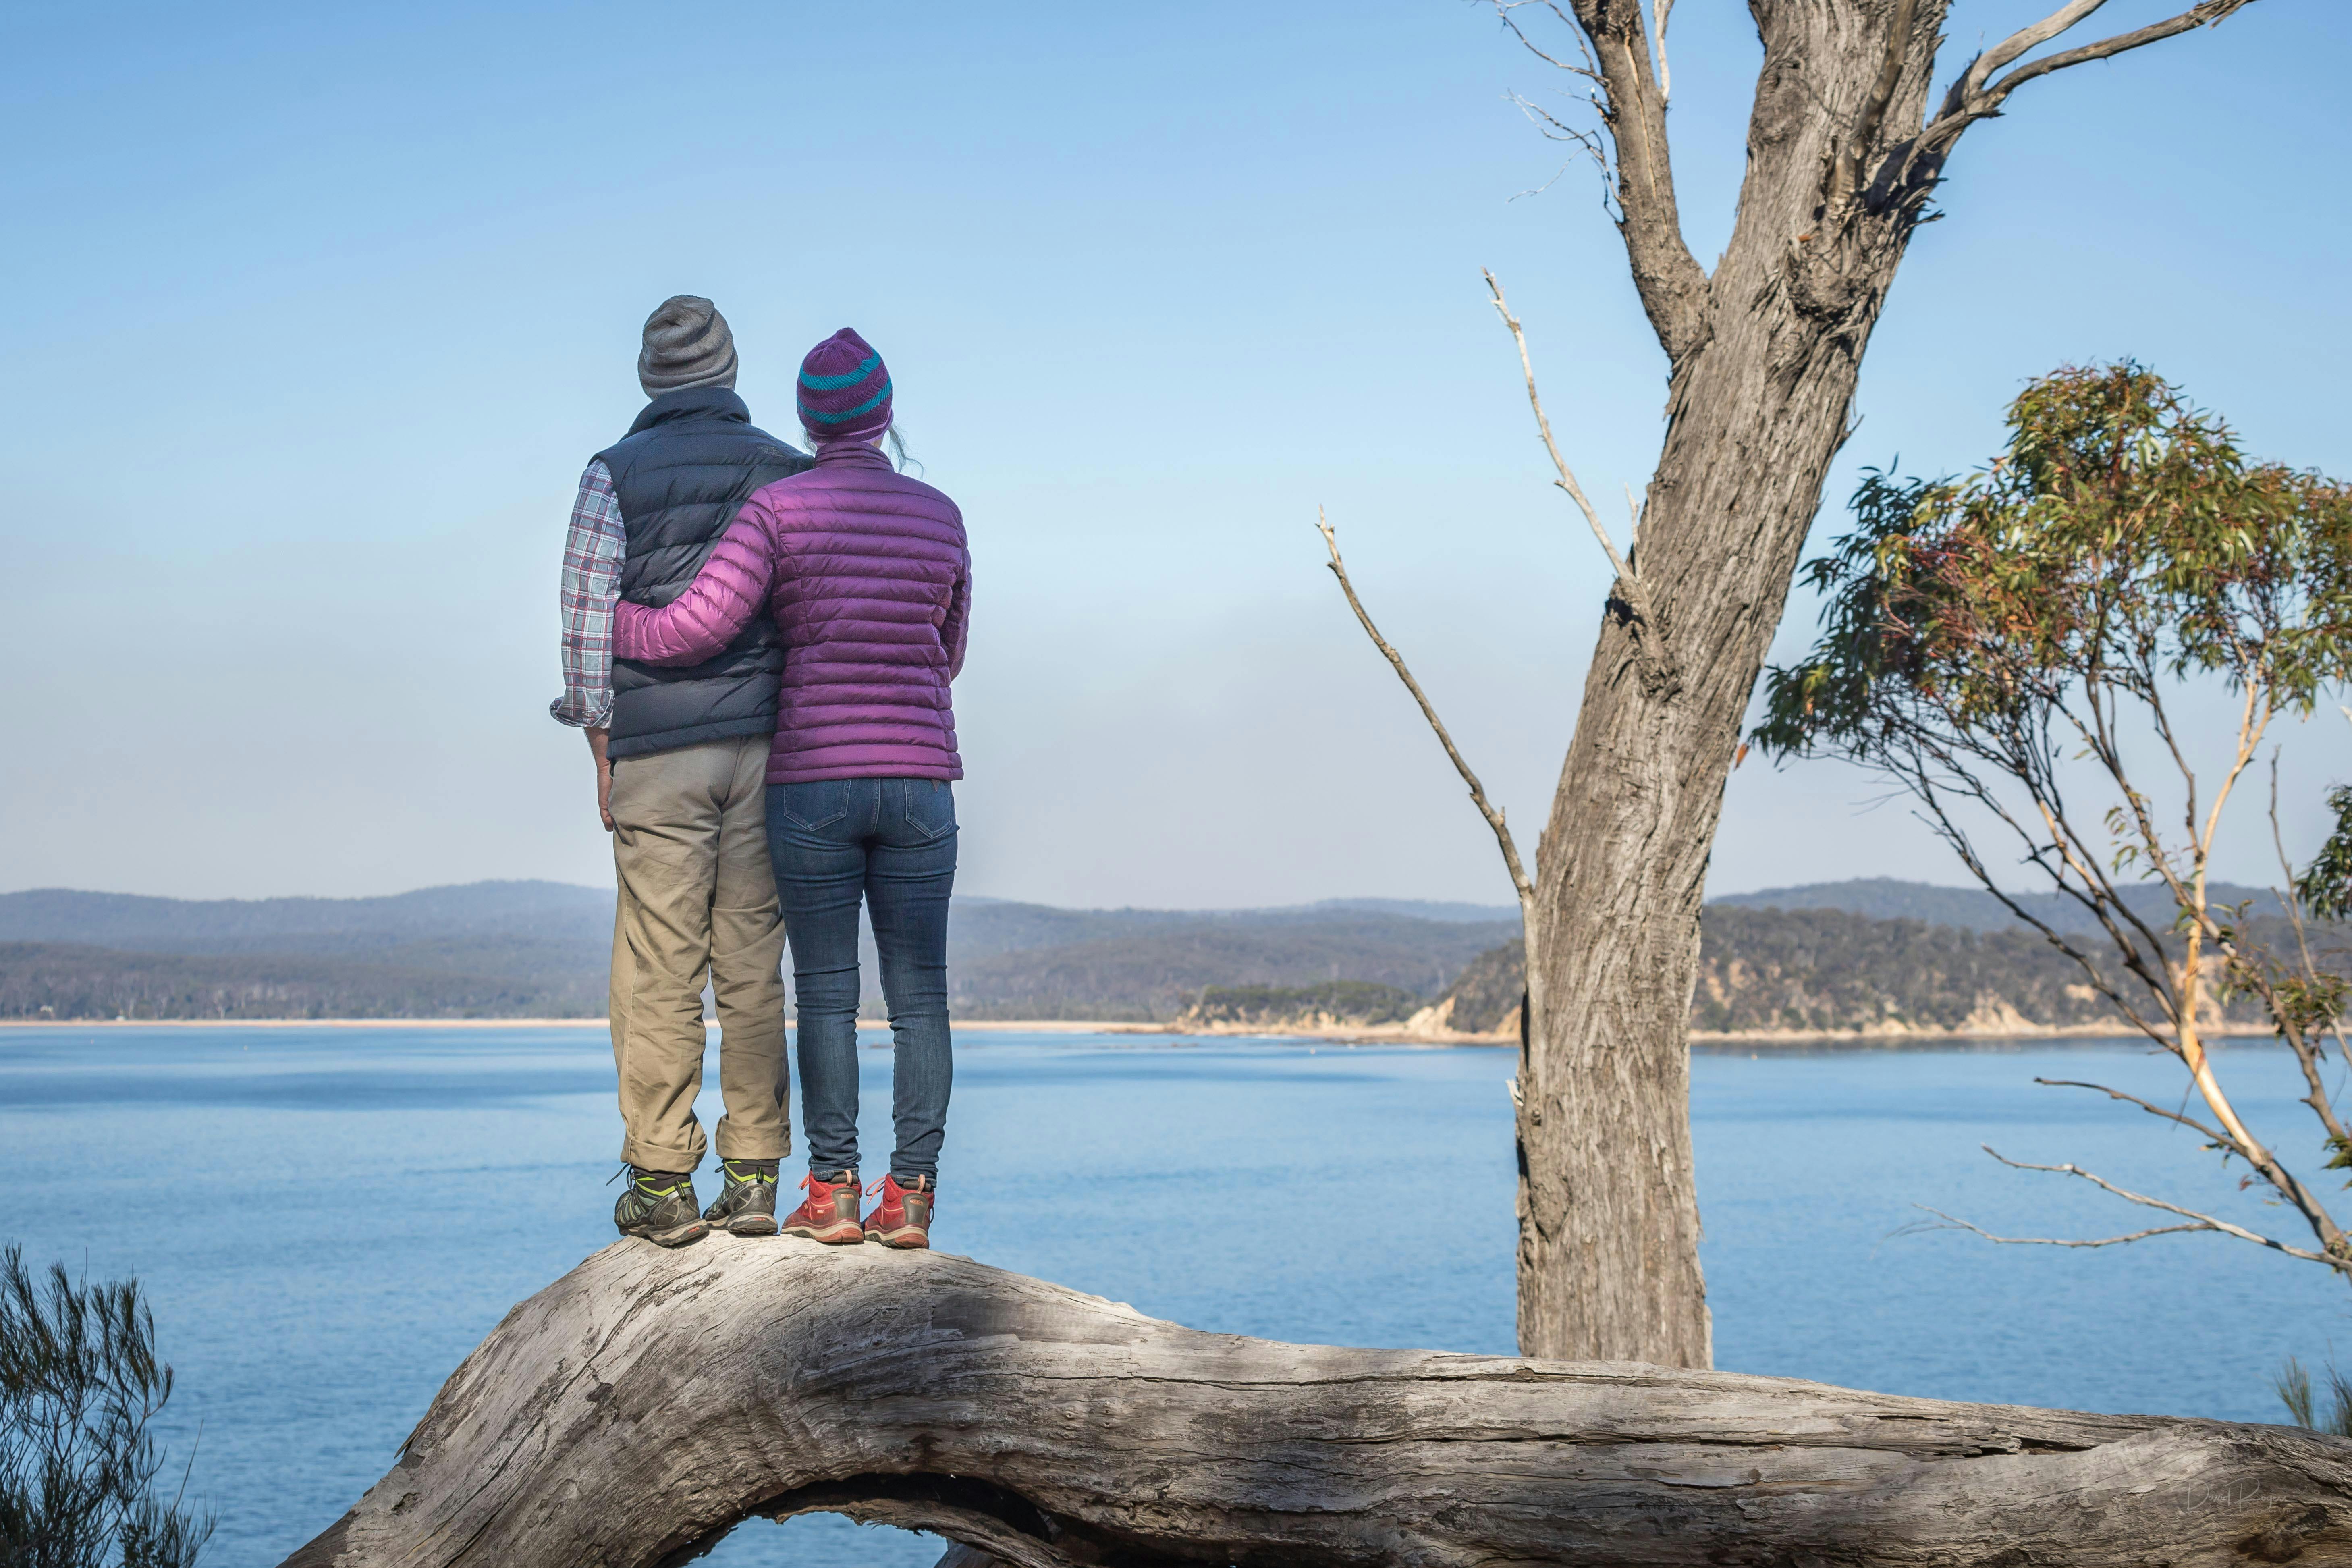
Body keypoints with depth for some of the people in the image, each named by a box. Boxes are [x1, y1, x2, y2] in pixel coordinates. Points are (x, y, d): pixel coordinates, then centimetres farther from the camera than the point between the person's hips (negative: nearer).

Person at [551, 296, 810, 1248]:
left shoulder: (615, 474, 1)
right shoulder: (790, 473, 8)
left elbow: (589, 622, -2)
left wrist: (602, 755, 4)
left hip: (657, 753, -2)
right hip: (765, 742, 2)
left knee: (659, 972, 0)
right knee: (754, 968, 5)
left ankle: (662, 1186, 1)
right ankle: (755, 1178, 6)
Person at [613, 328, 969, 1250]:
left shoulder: (777, 510, -5)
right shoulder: (941, 519, 6)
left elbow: (696, 630, -13)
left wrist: (604, 619, 5)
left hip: (811, 783, -2)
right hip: (918, 783, 2)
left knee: (825, 994, 4)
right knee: (918, 994, 4)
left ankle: (832, 1193, 3)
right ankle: (909, 1196, 2)